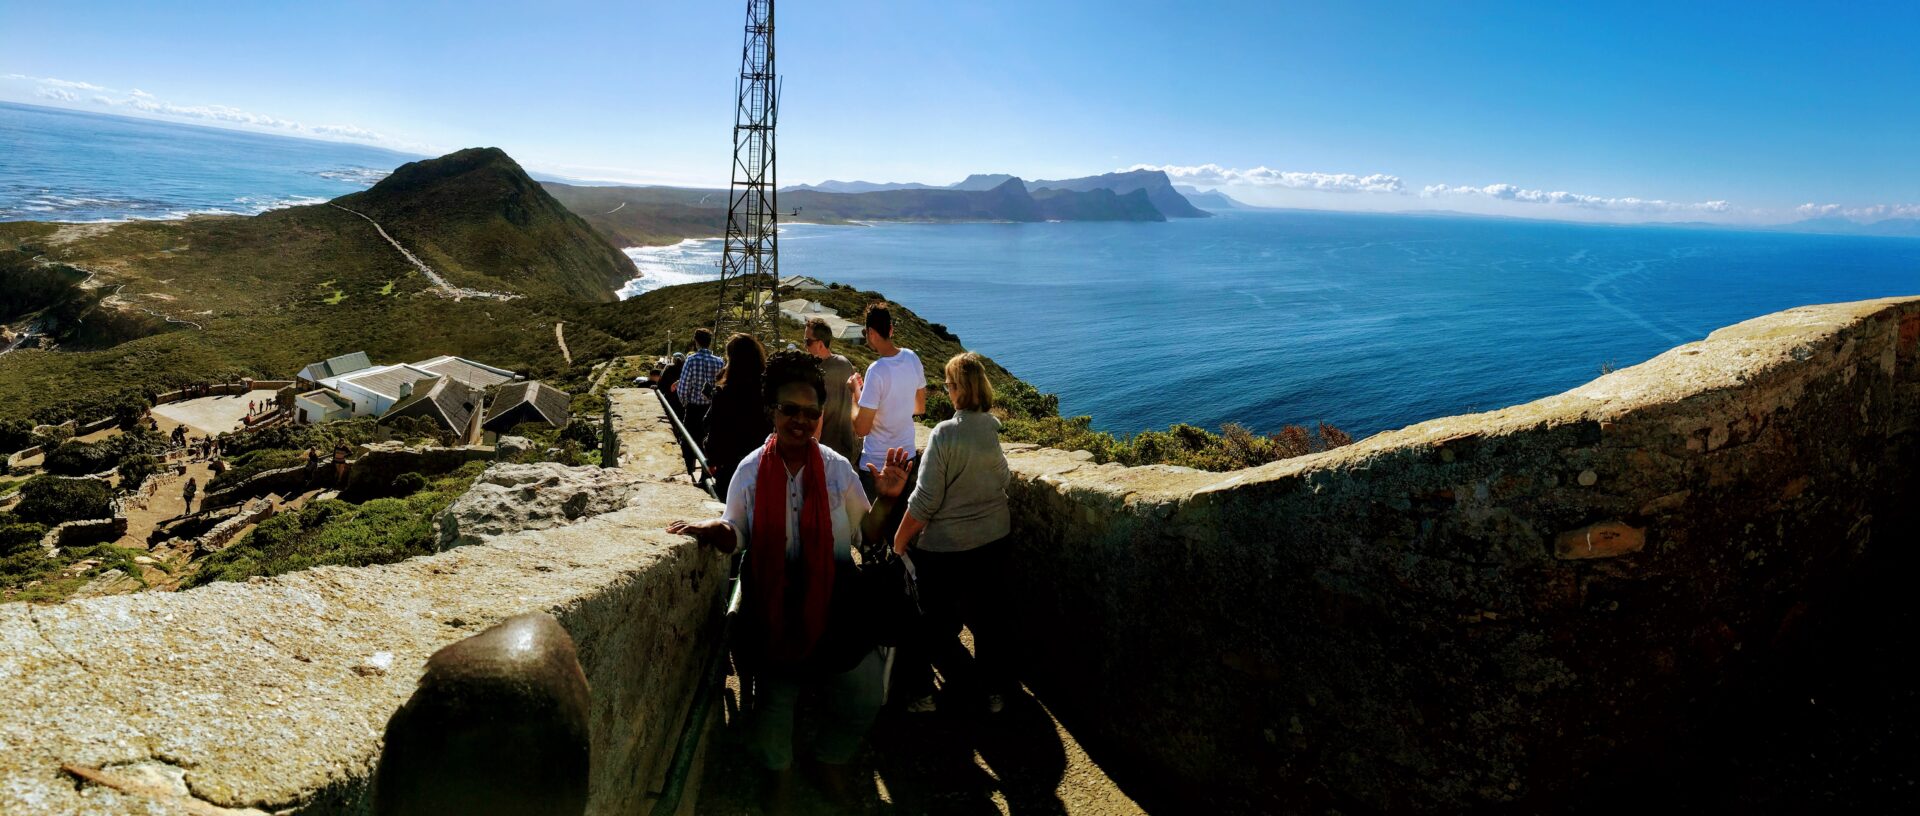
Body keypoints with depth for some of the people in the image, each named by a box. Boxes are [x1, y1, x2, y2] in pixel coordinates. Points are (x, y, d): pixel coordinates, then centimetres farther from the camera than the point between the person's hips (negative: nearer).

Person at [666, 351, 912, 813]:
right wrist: (712, 530, -19)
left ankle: (832, 758, 39)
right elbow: (737, 536, 2)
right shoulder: (750, 471, -4)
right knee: (774, 697, 11)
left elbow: (863, 533, 1)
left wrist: (885, 500, -15)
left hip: (831, 604, 1)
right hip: (771, 607, -1)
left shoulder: (837, 469, -3)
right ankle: (780, 771, 43)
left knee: (863, 695, 8)